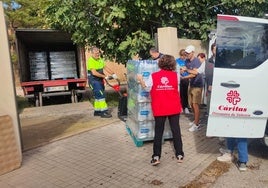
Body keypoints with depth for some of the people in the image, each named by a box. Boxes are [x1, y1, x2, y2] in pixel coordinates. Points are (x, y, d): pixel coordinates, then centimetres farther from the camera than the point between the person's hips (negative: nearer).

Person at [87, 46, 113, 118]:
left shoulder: (100, 59, 8)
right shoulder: (91, 61, -16)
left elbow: (105, 67, 9)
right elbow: (94, 73, -24)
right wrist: (105, 76, -22)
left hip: (100, 80, 8)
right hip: (94, 80, -8)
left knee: (98, 96, 12)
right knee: (100, 95, -12)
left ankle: (97, 111, 22)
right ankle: (103, 112, -9)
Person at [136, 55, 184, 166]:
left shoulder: (153, 76, -7)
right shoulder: (176, 75, -4)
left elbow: (146, 88, 0)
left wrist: (140, 80, 15)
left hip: (159, 109, 0)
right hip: (174, 108, 1)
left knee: (158, 132, 9)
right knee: (176, 130, 11)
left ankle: (156, 156, 9)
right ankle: (179, 154, 19)